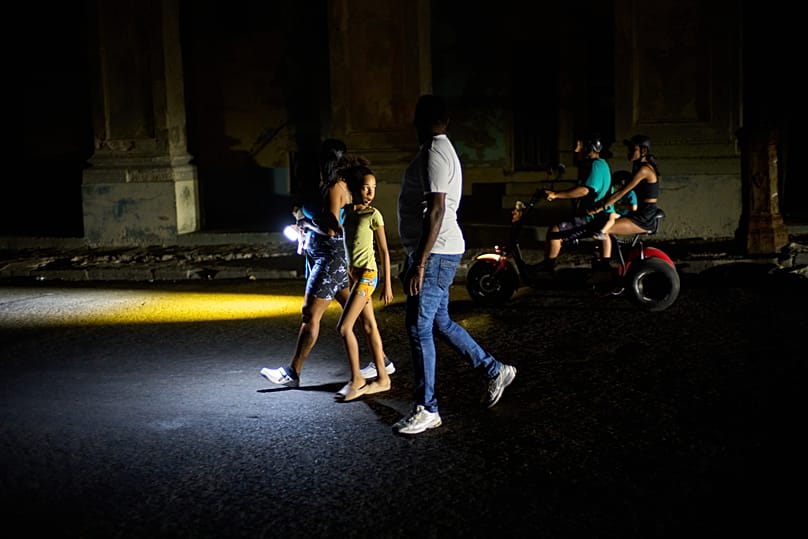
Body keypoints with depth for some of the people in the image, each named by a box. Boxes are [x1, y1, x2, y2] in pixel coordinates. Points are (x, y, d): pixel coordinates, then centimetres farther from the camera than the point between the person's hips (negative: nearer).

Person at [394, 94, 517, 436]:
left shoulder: (433, 153, -16)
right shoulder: (442, 149, 17)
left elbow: (435, 211, -23)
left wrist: (419, 264, -24)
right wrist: (416, 259, 25)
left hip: (435, 253, -10)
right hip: (436, 253, 10)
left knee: (418, 328, -6)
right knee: (439, 323, 17)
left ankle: (426, 410, 2)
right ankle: (494, 371, 27)